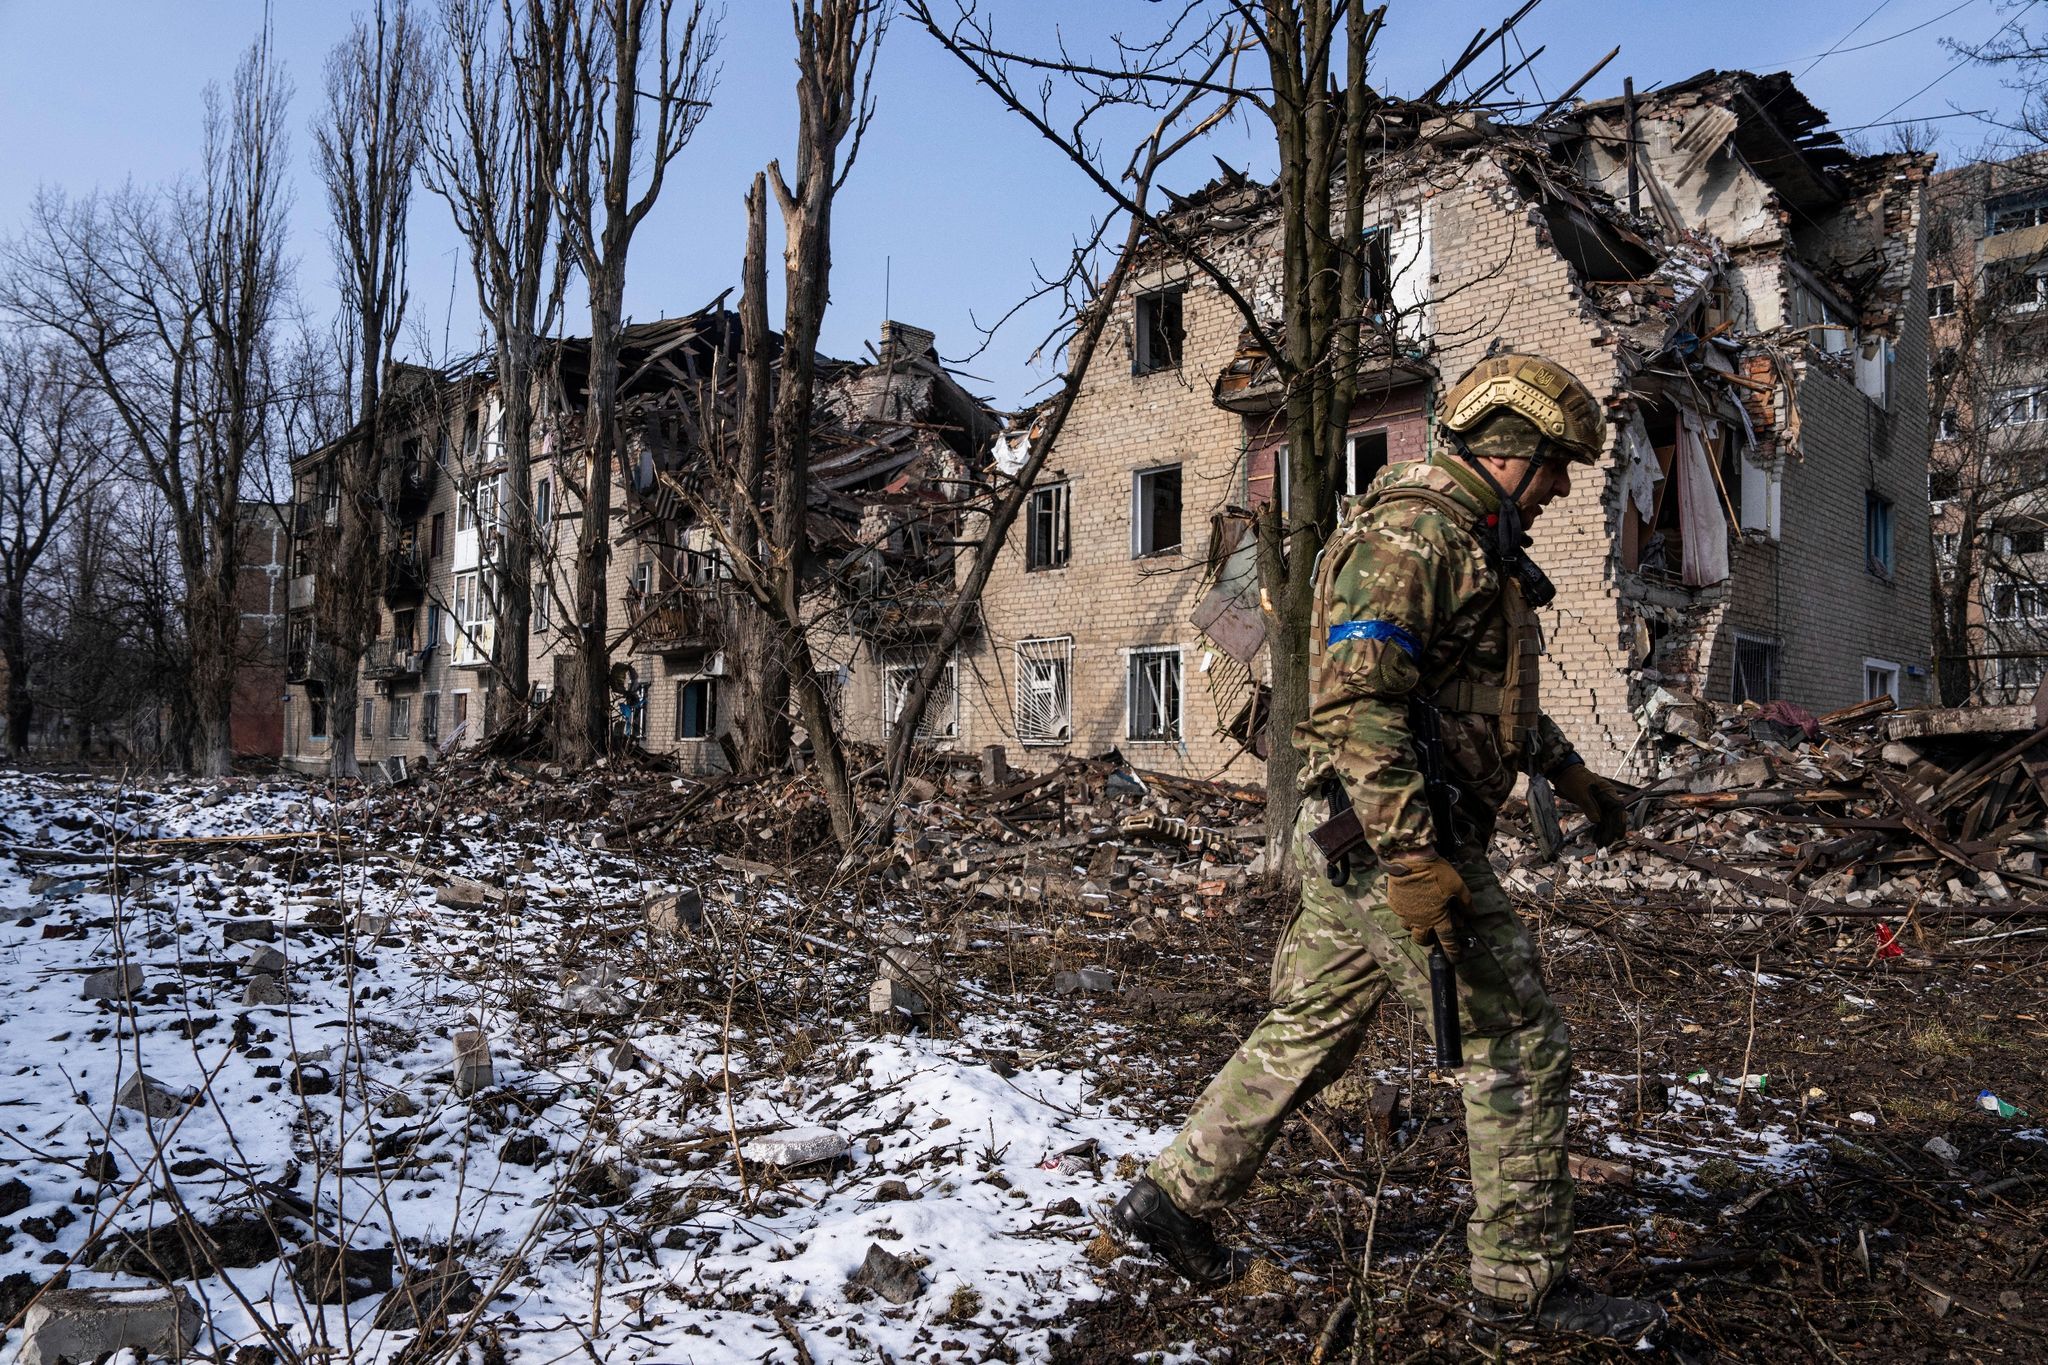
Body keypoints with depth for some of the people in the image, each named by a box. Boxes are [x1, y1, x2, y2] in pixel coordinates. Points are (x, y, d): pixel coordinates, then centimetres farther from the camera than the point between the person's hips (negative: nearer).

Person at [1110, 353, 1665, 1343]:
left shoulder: (1473, 548, 19)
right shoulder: (1412, 534, -15)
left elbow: (1496, 693, 33)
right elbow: (1355, 701, -25)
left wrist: (1572, 776, 33)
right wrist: (1415, 860, -27)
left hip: (1362, 848, 10)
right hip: (1393, 843, -10)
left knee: (1308, 1032, 16)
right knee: (1520, 1053, 1)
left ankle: (1172, 1197, 27)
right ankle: (1522, 1279, 17)